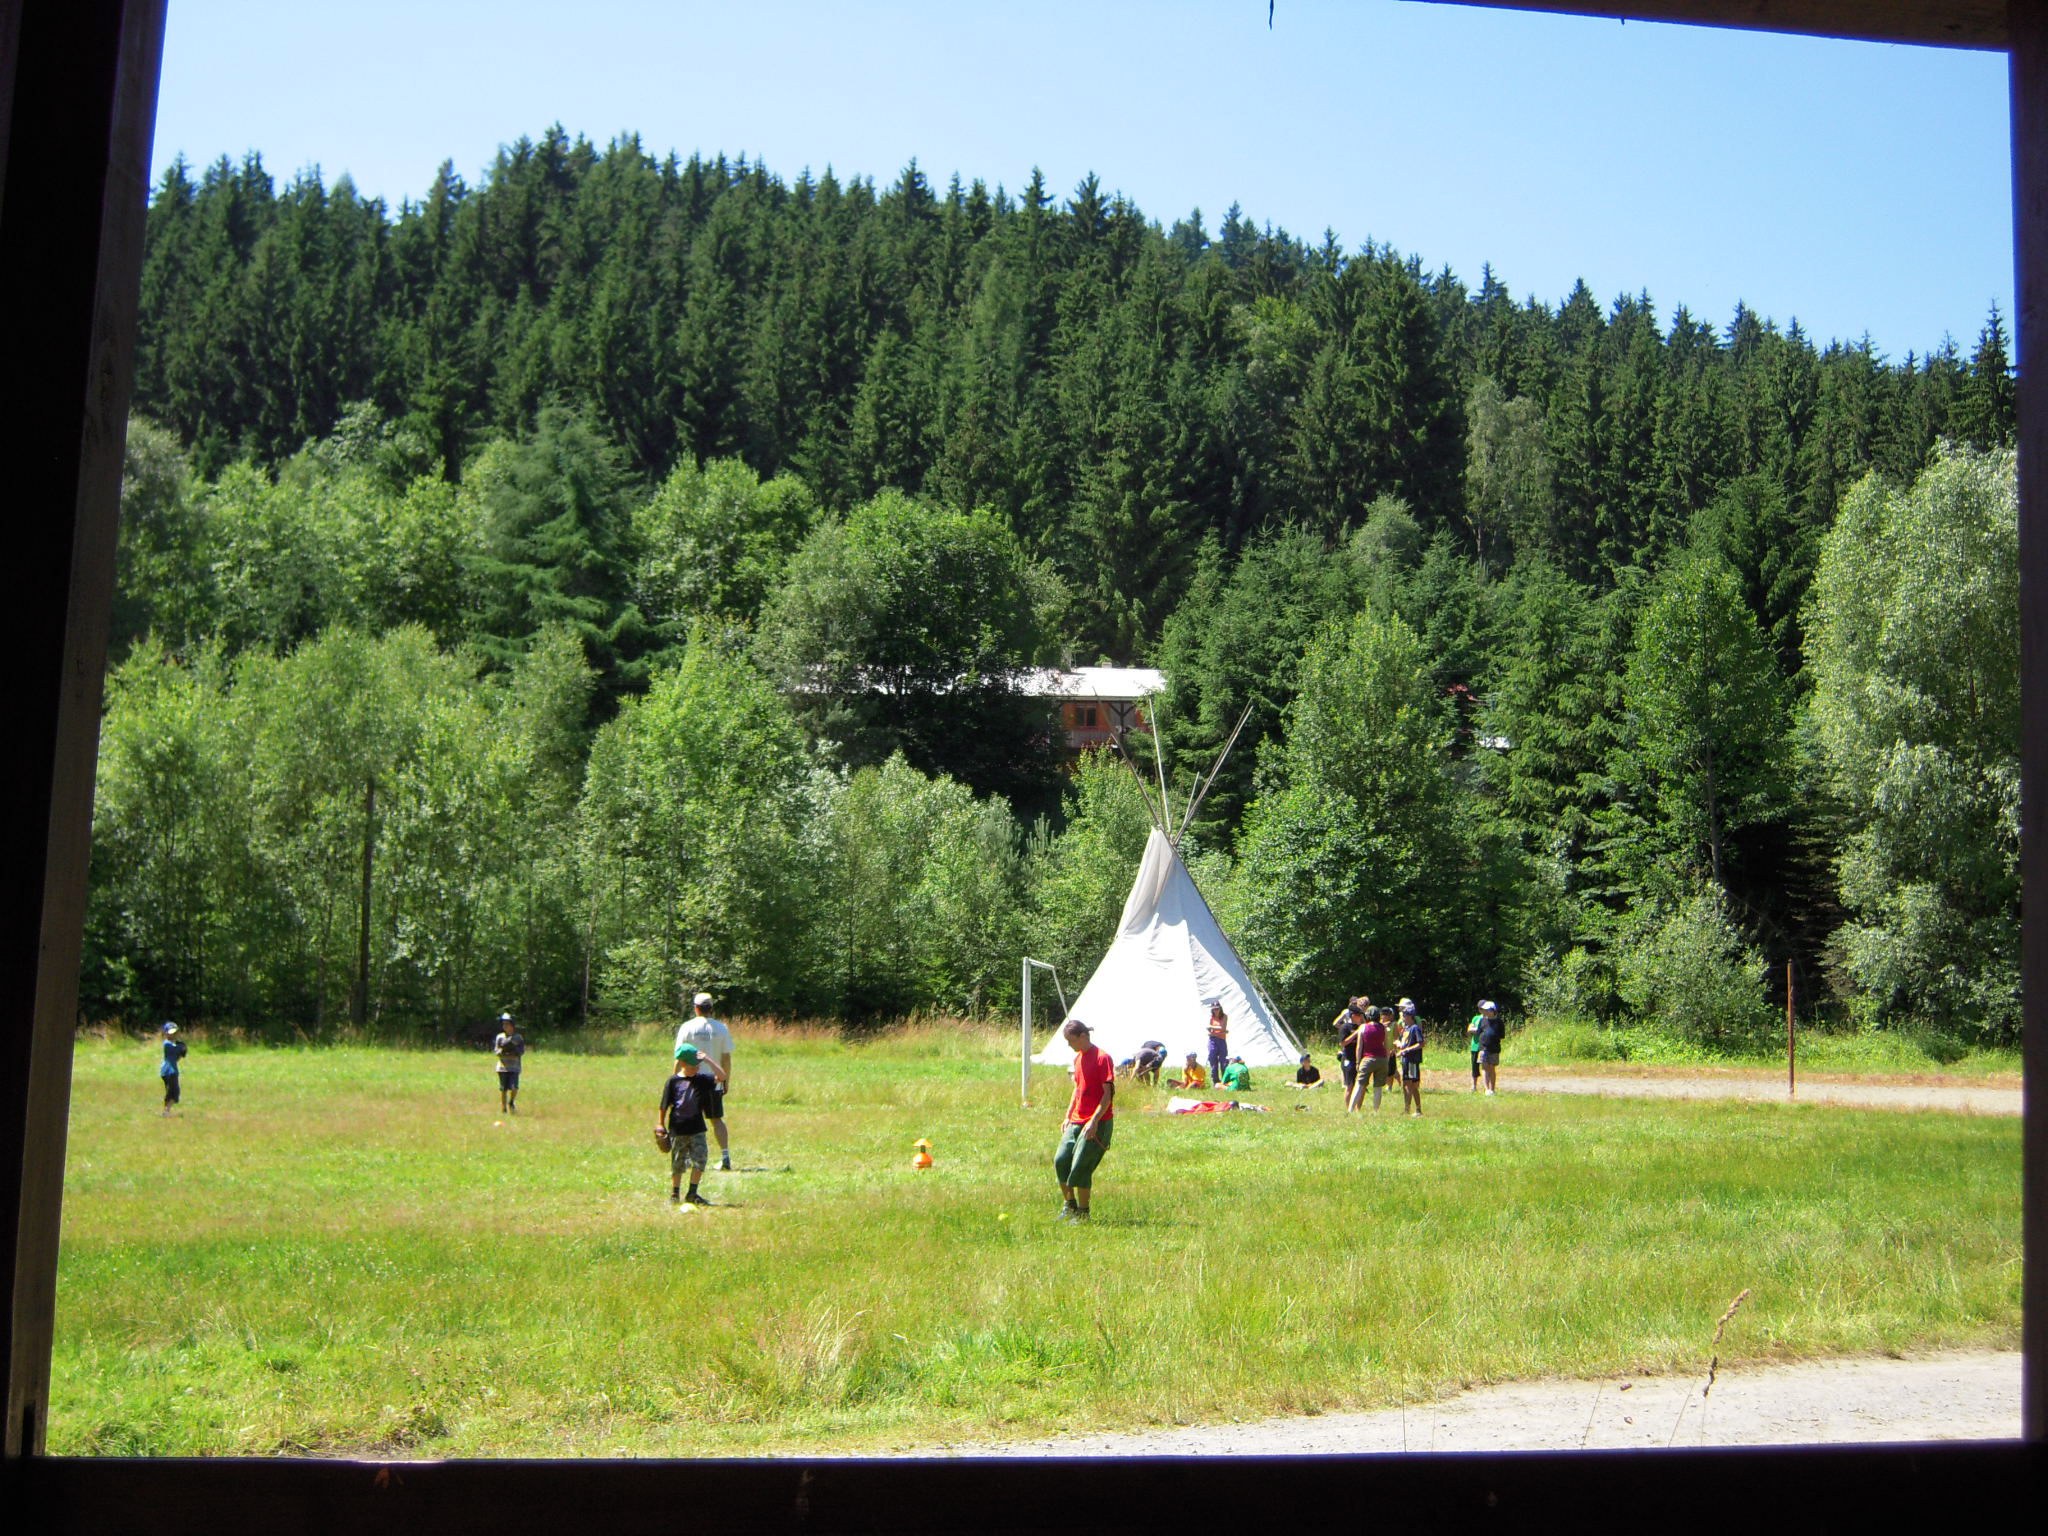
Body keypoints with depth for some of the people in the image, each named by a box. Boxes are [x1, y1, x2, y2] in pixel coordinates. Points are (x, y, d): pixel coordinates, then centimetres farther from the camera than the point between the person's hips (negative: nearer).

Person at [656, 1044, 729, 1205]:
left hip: (696, 1129, 2)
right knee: (677, 1164, 8)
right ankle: (675, 1193, 23)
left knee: (699, 1160, -8)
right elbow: (664, 1105, 1)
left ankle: (692, 1194, 1)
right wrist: (660, 1124, 0)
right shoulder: (673, 1081, -3)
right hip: (677, 1130, -2)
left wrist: (708, 1061, -14)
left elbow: (721, 1077, -9)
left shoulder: (701, 1079, 3)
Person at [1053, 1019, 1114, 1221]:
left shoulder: (1102, 1058, -12)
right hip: (1076, 1121, 8)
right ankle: (1069, 1204, 16)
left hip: (1097, 1123, -8)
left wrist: (1094, 1121, -20)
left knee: (1080, 1166, -8)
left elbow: (1108, 1092, -15)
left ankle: (1083, 1212, 5)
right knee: (1060, 1159, 0)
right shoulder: (1078, 1058, 14)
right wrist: (1068, 1116, 18)